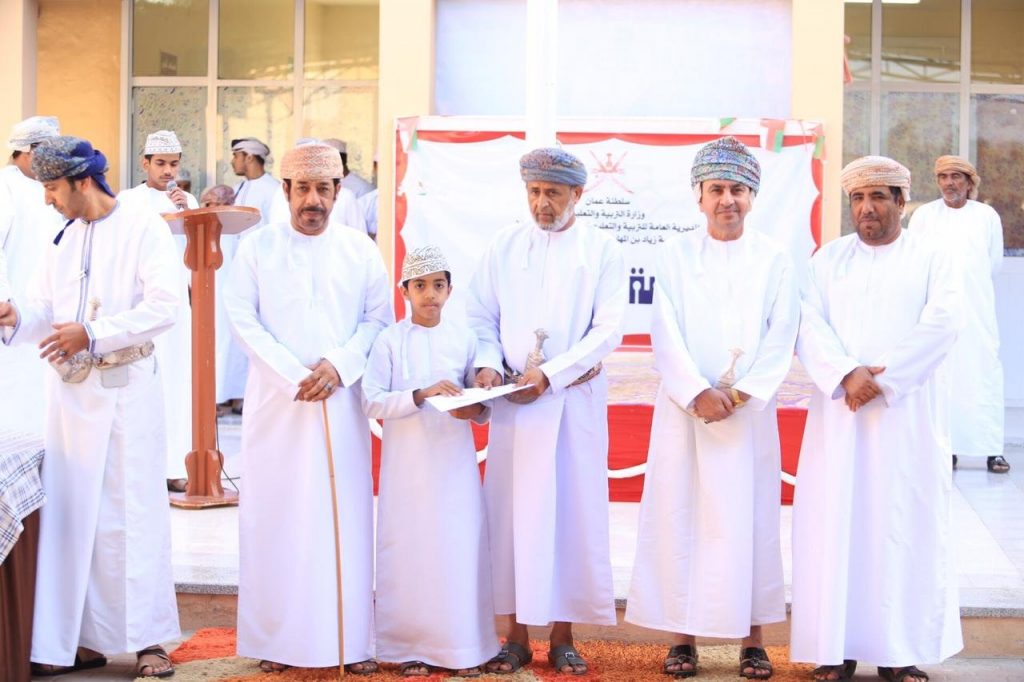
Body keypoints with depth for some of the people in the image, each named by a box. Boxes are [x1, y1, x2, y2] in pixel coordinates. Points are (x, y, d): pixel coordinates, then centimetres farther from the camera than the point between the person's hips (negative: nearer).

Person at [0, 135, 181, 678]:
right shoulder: (63, 238, 12)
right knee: (71, 512, 6)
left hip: (125, 389, -6)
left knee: (130, 513, -1)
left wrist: (92, 334, -21)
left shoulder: (144, 228, -7)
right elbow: (46, 307, 12)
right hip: (69, 389, 6)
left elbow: (164, 305, -15)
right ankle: (84, 638, 15)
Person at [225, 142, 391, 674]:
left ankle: (351, 639, 6)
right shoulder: (257, 248, 4)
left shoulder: (361, 250, 8)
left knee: (345, 514, 0)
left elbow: (379, 318, 5)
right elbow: (242, 318, -2)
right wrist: (293, 376, -12)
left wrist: (338, 366, -12)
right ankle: (276, 639, 7)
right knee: (276, 515, 0)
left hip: (342, 401, 1)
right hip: (276, 401, -1)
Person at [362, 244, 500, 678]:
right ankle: (411, 647, 12)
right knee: (409, 549, 1)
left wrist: (475, 409, -13)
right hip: (407, 465, -2)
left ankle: (462, 647, 11)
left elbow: (485, 409, 10)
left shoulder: (464, 339, 6)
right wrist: (420, 395, -20)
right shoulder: (390, 341, -1)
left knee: (459, 547, 1)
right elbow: (372, 402, -8)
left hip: (454, 463, 2)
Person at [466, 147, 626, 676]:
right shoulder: (504, 246, 9)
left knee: (572, 510, 1)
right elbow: (480, 316, 9)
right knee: (512, 511, 1)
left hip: (576, 398, -1)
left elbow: (607, 330, -5)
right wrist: (488, 363, -10)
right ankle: (516, 636, 9)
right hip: (513, 397, 2)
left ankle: (562, 636, 10)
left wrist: (550, 374, -15)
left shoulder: (602, 250, 2)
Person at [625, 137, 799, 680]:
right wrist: (699, 391, -14)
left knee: (748, 518, 2)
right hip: (684, 406, 0)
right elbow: (665, 334, -2)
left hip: (750, 409, 0)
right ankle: (682, 637, 8)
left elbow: (781, 338, 1)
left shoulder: (774, 260, 7)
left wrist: (743, 393, -12)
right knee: (680, 514, 0)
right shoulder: (675, 255, 6)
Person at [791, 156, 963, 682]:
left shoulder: (931, 259, 6)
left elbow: (940, 326, -8)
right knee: (835, 522, -1)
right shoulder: (828, 258, 11)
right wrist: (846, 374, -17)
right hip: (839, 408, 1)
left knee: (905, 524, -1)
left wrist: (882, 378, -16)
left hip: (907, 411, -1)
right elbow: (809, 324, -1)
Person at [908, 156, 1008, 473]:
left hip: (977, 308, 0)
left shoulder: (987, 216, 2)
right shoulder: (923, 215, 1)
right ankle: (945, 447, 1)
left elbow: (995, 263, 12)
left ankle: (992, 448, 2)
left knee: (984, 372, -2)